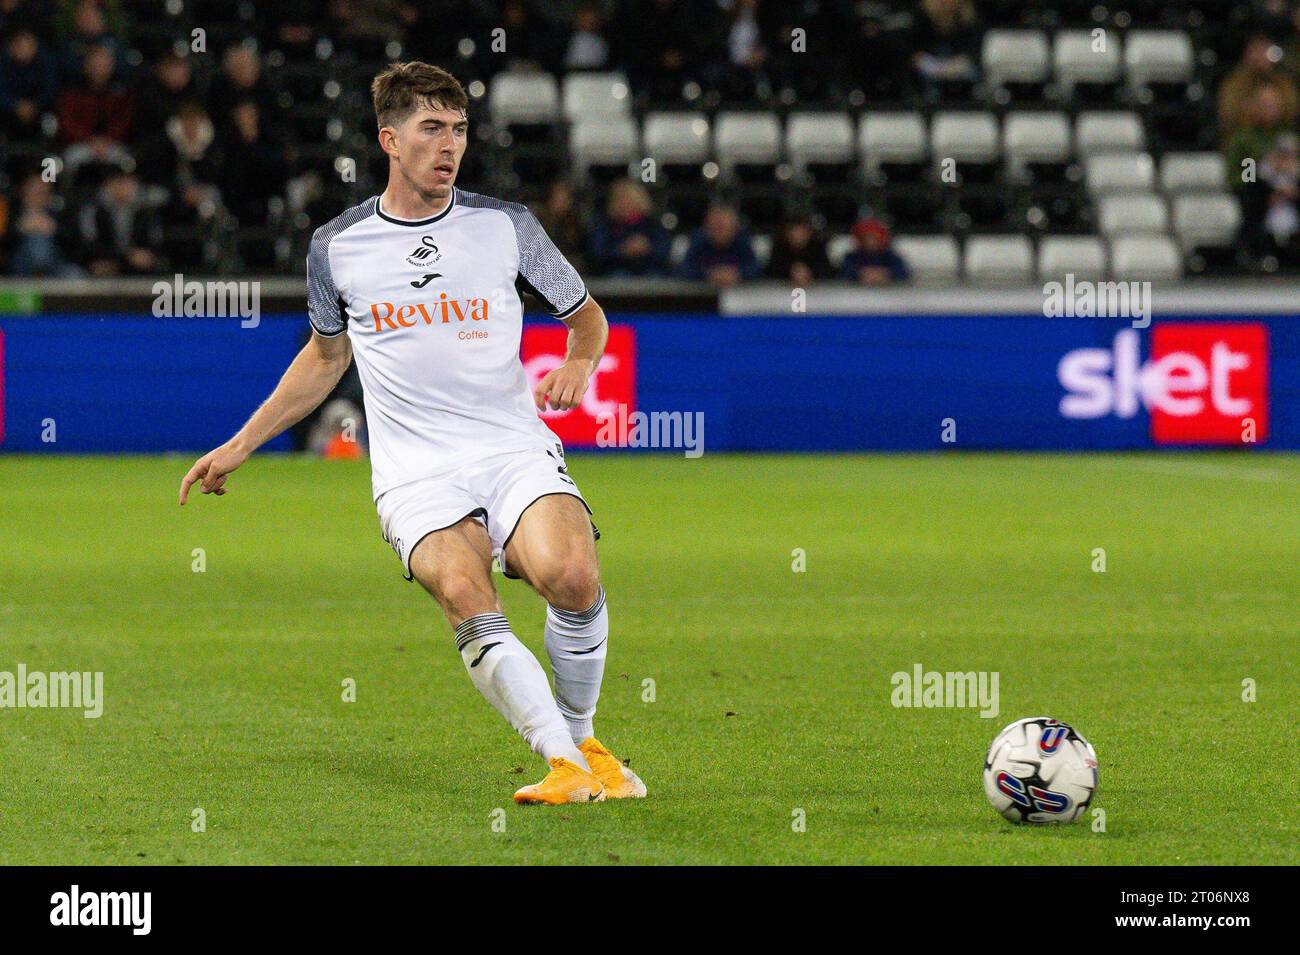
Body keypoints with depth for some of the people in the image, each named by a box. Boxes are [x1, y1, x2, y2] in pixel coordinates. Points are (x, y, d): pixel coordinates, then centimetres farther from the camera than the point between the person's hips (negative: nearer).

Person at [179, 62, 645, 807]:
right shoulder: (337, 247, 9)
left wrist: (578, 365, -2)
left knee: (571, 575, -29)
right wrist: (239, 447, 25)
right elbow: (326, 357, 26)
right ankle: (565, 767, -31)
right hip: (416, 474, 0)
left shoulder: (506, 225, 7)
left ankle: (582, 740, -4)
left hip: (517, 452, 0)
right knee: (464, 594, -31)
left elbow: (585, 313, 20)